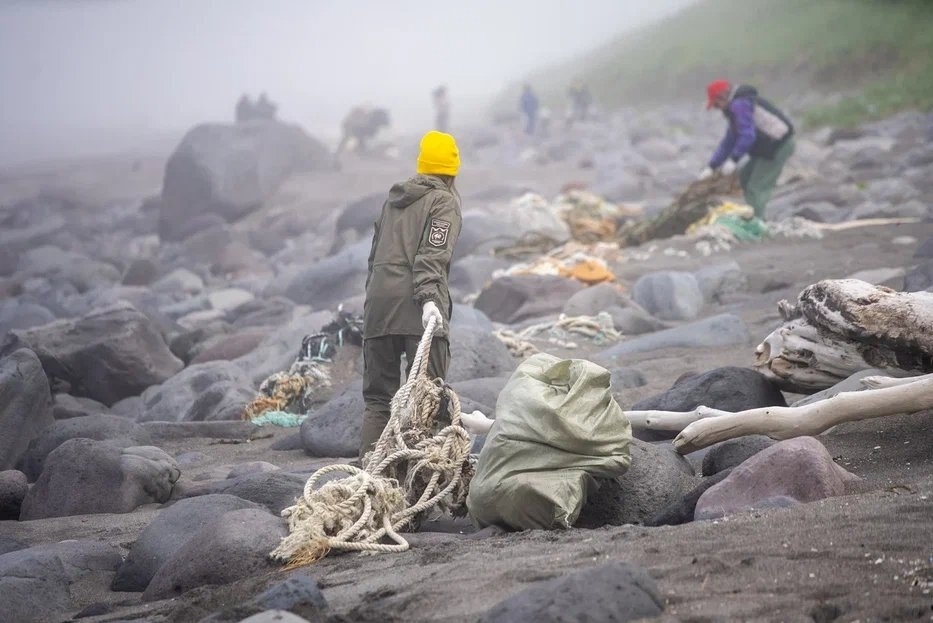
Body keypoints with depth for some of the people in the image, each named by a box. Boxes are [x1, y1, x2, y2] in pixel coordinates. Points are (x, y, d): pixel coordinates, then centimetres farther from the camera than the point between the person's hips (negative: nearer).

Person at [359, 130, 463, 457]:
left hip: (378, 307, 6)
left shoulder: (393, 199, 23)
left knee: (377, 397, 9)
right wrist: (429, 298, -23)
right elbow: (432, 254, -13)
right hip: (416, 310, -6)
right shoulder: (444, 200, 3)